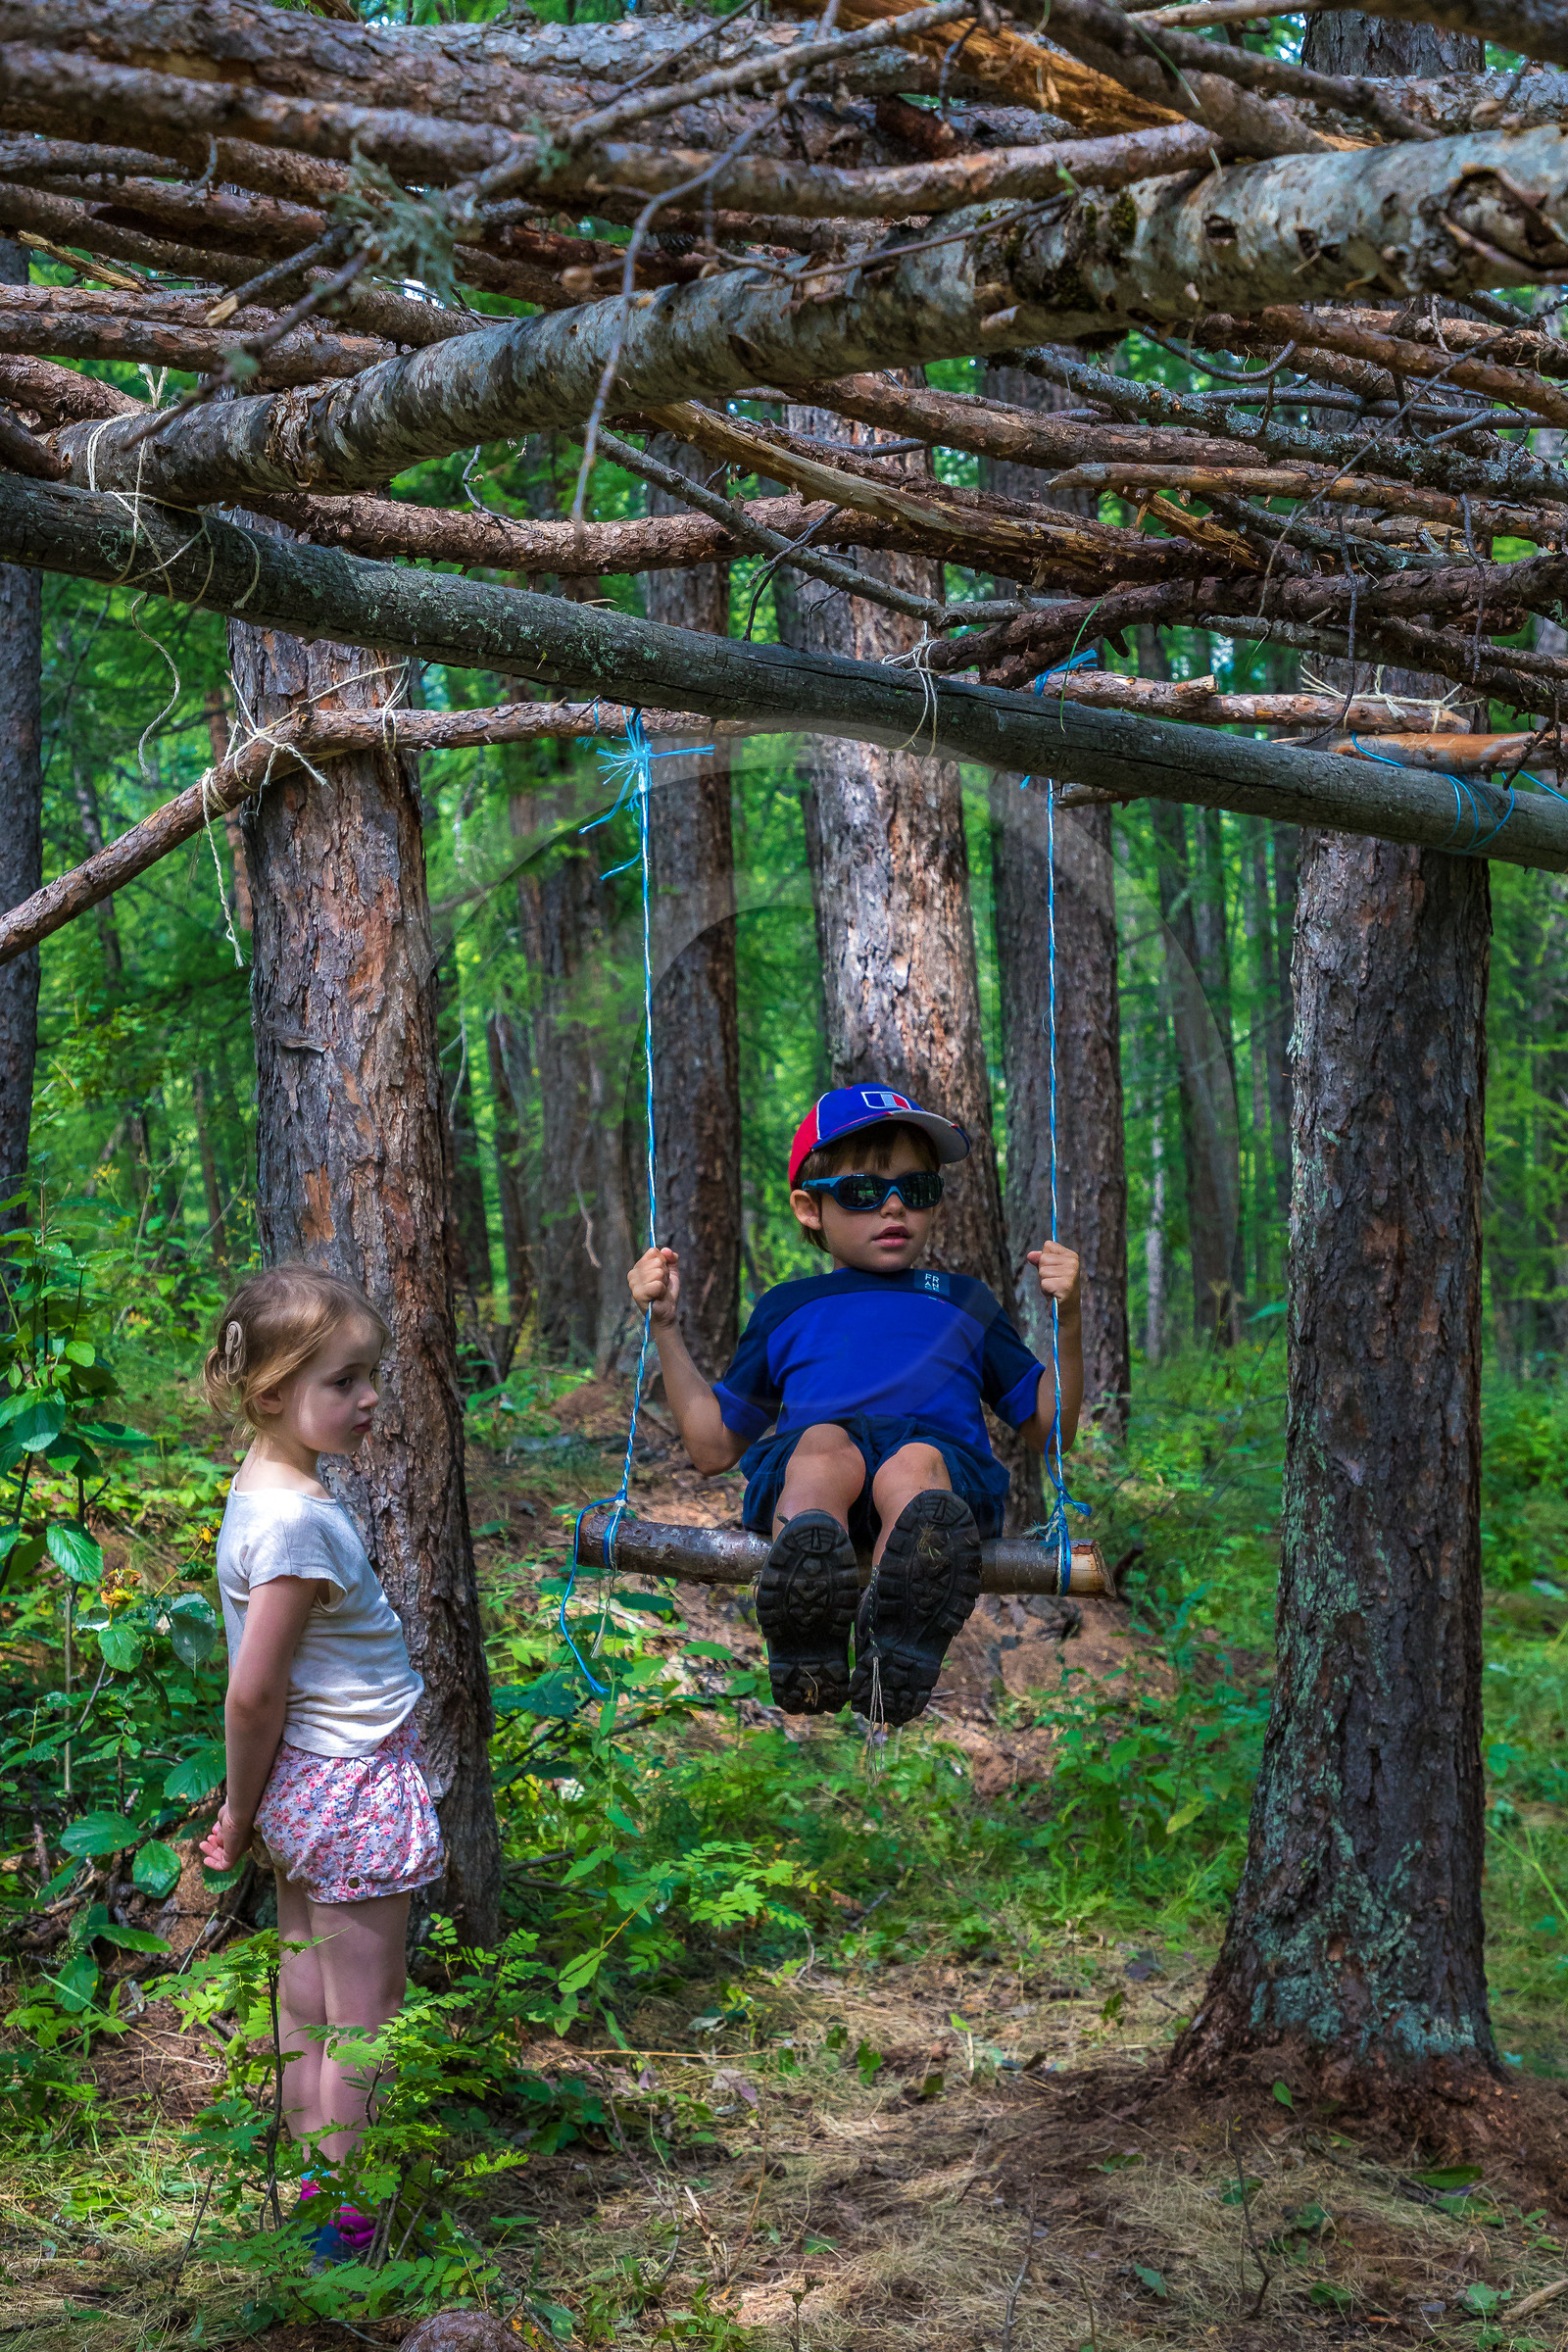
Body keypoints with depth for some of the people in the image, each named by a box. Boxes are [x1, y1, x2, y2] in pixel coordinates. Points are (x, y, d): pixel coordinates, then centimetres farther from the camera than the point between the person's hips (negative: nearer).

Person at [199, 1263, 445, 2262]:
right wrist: (243, 1814, -8)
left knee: (309, 2010, 18)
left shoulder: (269, 1489, 6)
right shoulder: (298, 1521, -24)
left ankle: (313, 2191, 29)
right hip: (355, 1786, -9)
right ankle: (354, 2223, 12)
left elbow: (258, 1695, 12)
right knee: (362, 2024, 2)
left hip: (305, 1781, 9)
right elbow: (252, 1694, -22)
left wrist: (245, 1810, 16)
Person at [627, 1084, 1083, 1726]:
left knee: (913, 1465, -38)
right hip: (800, 1470, 0)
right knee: (823, 1448, -38)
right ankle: (805, 1660, -65)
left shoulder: (964, 1299, 37)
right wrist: (665, 1326, 26)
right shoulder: (785, 1308, 36)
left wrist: (1067, 1319, 17)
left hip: (941, 1446, 0)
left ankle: (895, 1669, -67)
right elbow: (714, 1446, 32)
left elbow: (1049, 1433, 30)